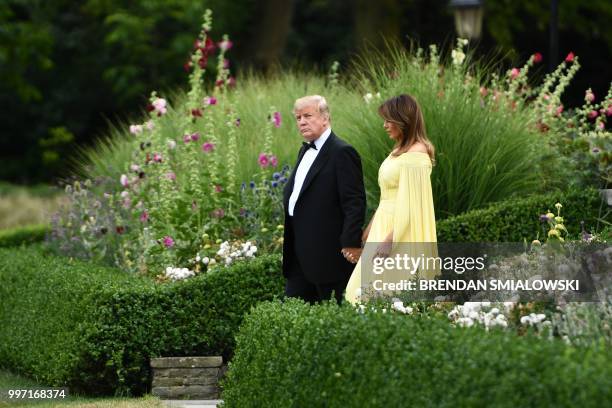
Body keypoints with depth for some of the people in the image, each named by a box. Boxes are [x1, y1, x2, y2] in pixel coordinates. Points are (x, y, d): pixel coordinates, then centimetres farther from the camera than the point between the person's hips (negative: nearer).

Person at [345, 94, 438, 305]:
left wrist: (390, 240, -22)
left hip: (402, 232, -9)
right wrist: (371, 226, 21)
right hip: (385, 225, 9)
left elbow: (410, 204, -20)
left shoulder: (415, 155, -17)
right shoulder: (400, 150, 12)